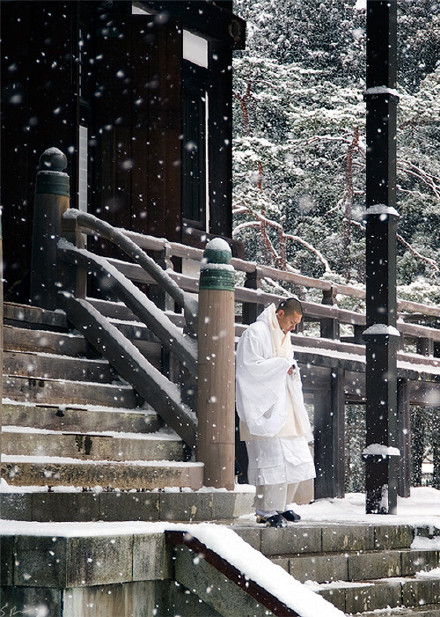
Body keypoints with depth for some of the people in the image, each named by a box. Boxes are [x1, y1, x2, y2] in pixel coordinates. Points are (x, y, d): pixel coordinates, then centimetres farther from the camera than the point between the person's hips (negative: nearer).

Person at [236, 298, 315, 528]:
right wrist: (282, 365, -13)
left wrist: (292, 369, 4)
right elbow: (250, 366, -17)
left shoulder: (283, 337, 20)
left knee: (296, 460, 7)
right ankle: (267, 511, -7)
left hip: (286, 408, 9)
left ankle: (279, 505, 18)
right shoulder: (255, 333, -8)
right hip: (266, 409, -9)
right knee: (272, 458, -13)